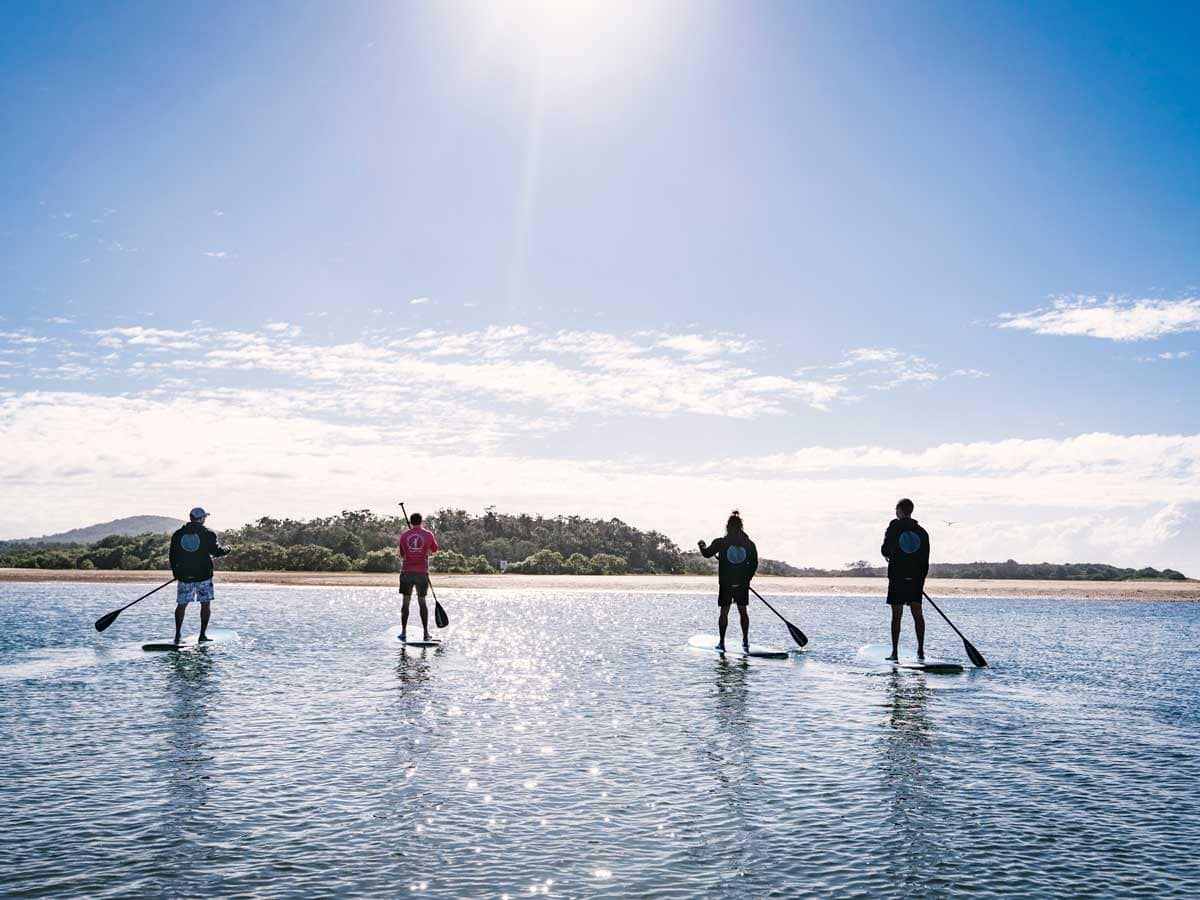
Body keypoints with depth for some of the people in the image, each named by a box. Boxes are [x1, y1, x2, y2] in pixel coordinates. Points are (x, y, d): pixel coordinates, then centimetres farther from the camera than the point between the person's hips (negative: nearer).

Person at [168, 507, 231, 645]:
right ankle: (203, 634, 6)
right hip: (203, 575, -3)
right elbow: (217, 551, -4)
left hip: (184, 576, 3)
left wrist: (176, 573, 20)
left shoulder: (177, 535, 5)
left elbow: (173, 556, 9)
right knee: (206, 604, 7)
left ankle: (178, 635, 6)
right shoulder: (207, 534, -6)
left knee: (181, 605, 9)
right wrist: (226, 550, 17)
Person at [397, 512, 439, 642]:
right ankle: (426, 633, 6)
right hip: (422, 572, 0)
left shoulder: (404, 536, 3)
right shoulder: (428, 534, 1)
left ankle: (404, 632, 7)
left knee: (406, 601, 8)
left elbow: (402, 556, 12)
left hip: (406, 572, 0)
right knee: (422, 601, 8)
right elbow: (434, 551, 15)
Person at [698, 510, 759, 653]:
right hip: (742, 584, 2)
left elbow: (707, 554, 3)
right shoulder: (749, 544, 0)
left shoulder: (721, 542, -7)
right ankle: (745, 641, 13)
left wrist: (702, 546, 24)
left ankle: (722, 642, 5)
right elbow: (754, 564, 4)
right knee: (743, 611, 12)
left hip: (725, 583, -2)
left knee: (724, 612, 5)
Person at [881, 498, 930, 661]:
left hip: (897, 576, -3)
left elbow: (885, 551, -4)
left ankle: (895, 652, -2)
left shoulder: (894, 527, -4)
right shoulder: (922, 532, 7)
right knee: (917, 613, 10)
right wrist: (921, 580, 13)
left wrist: (889, 555, 20)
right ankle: (920, 650, 9)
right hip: (916, 578, 3)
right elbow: (926, 560, 7)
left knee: (897, 615, -1)